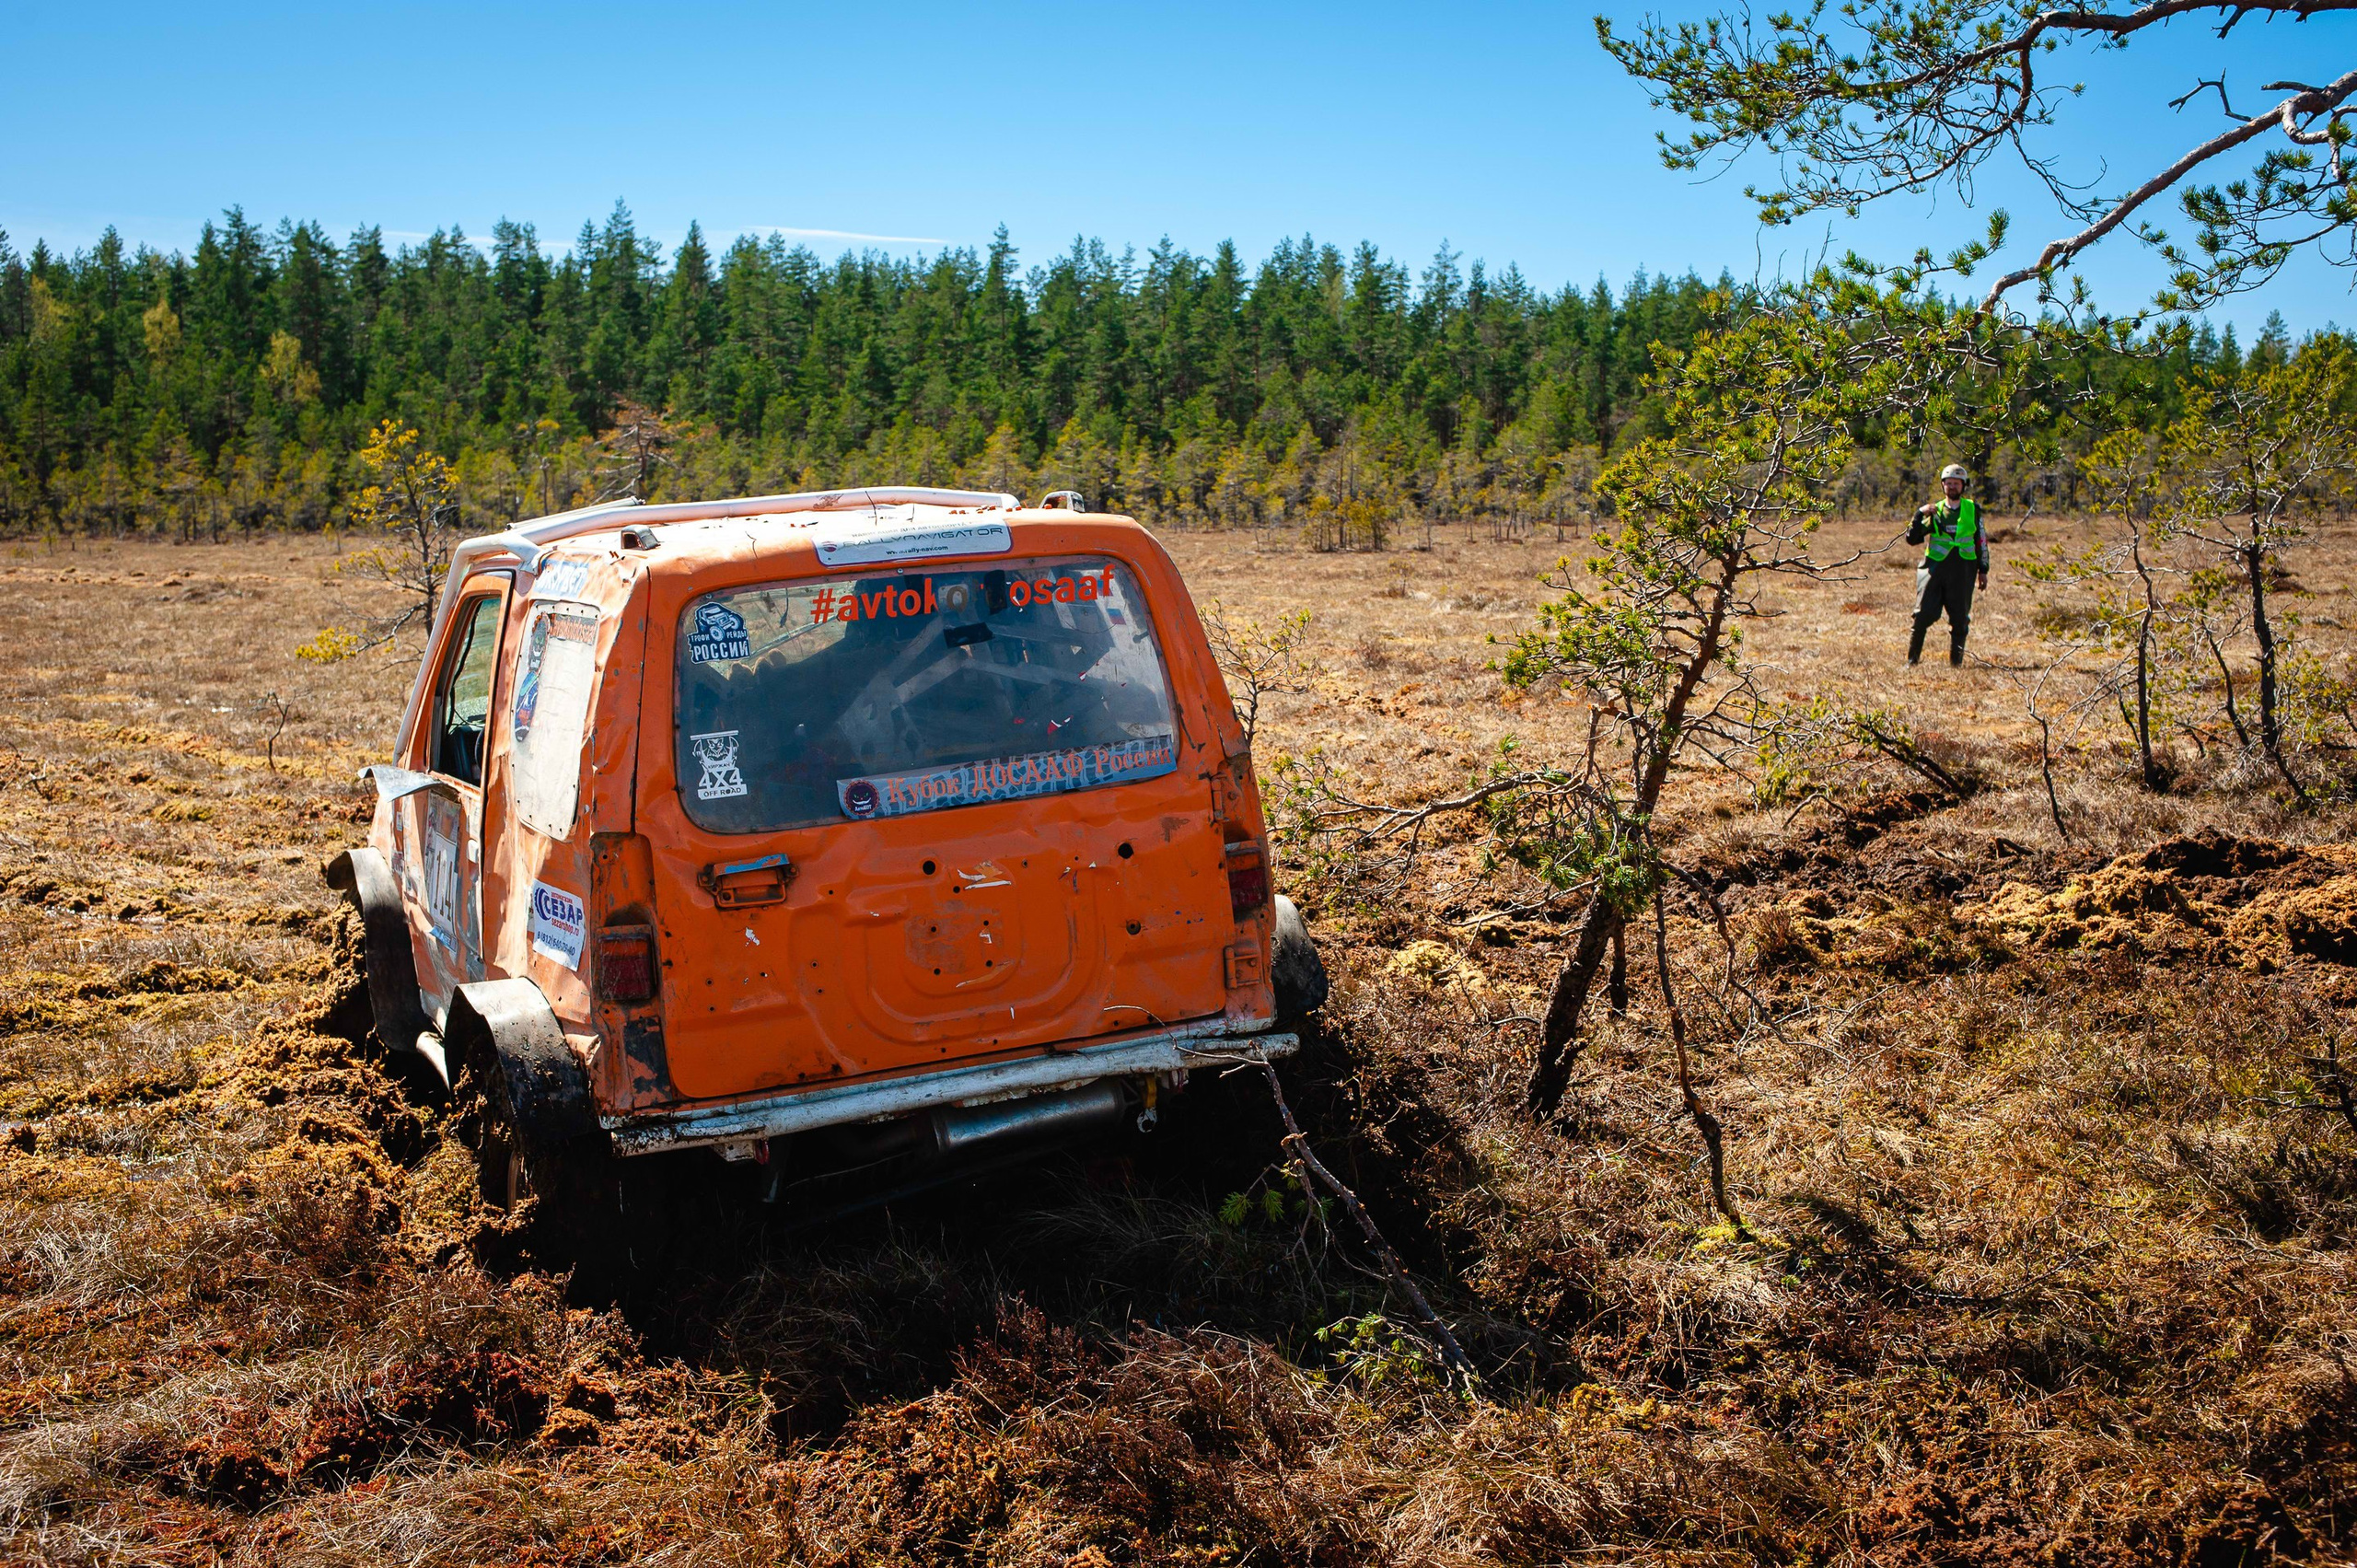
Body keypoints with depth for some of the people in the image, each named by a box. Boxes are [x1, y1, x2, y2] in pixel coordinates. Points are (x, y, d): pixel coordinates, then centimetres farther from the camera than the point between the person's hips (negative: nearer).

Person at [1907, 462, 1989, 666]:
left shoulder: (1973, 509, 10)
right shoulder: (1934, 511, 8)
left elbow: (1982, 542, 14)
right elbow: (1912, 539, 3)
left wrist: (1983, 571, 11)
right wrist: (1919, 515, -10)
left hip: (1963, 570, 1)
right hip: (1935, 567, -1)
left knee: (1960, 618, 2)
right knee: (1924, 614, -8)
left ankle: (1956, 661, 11)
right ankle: (1912, 659, 1)